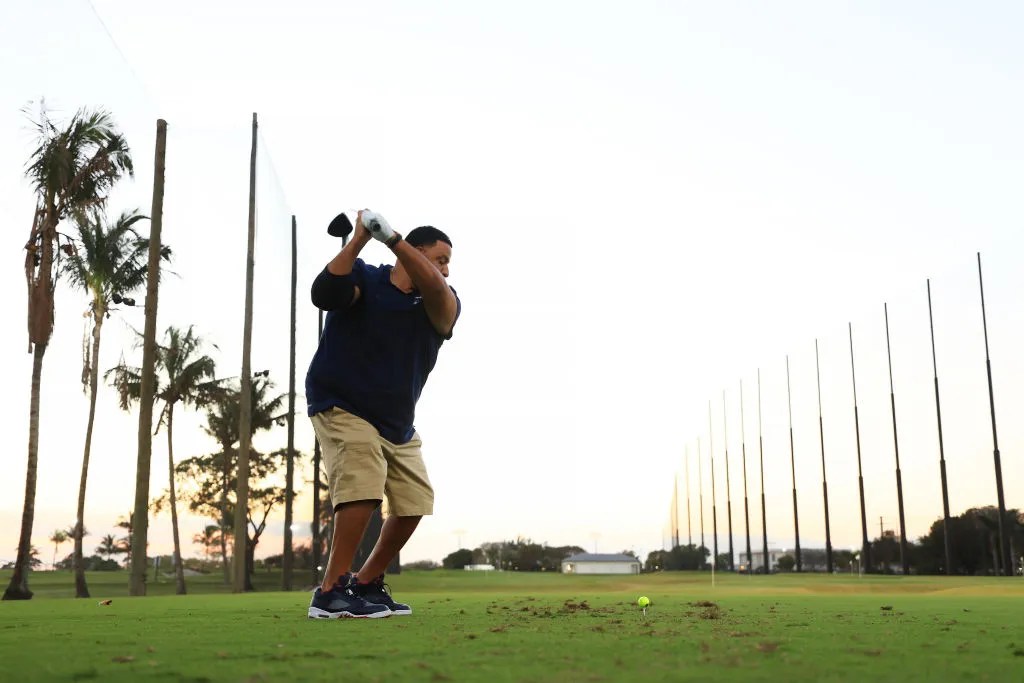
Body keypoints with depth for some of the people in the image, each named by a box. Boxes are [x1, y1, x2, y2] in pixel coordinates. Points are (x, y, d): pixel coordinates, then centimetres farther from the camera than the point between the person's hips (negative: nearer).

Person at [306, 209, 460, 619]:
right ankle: (331, 593, -21)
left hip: (398, 423, 6)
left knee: (414, 501, 6)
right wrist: (359, 240, -36)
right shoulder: (363, 279, -9)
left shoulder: (443, 306, -3)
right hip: (341, 406, -6)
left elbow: (436, 291, -28)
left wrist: (392, 239, -36)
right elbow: (324, 295, -30)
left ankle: (366, 584, 23)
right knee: (364, 483, -25)